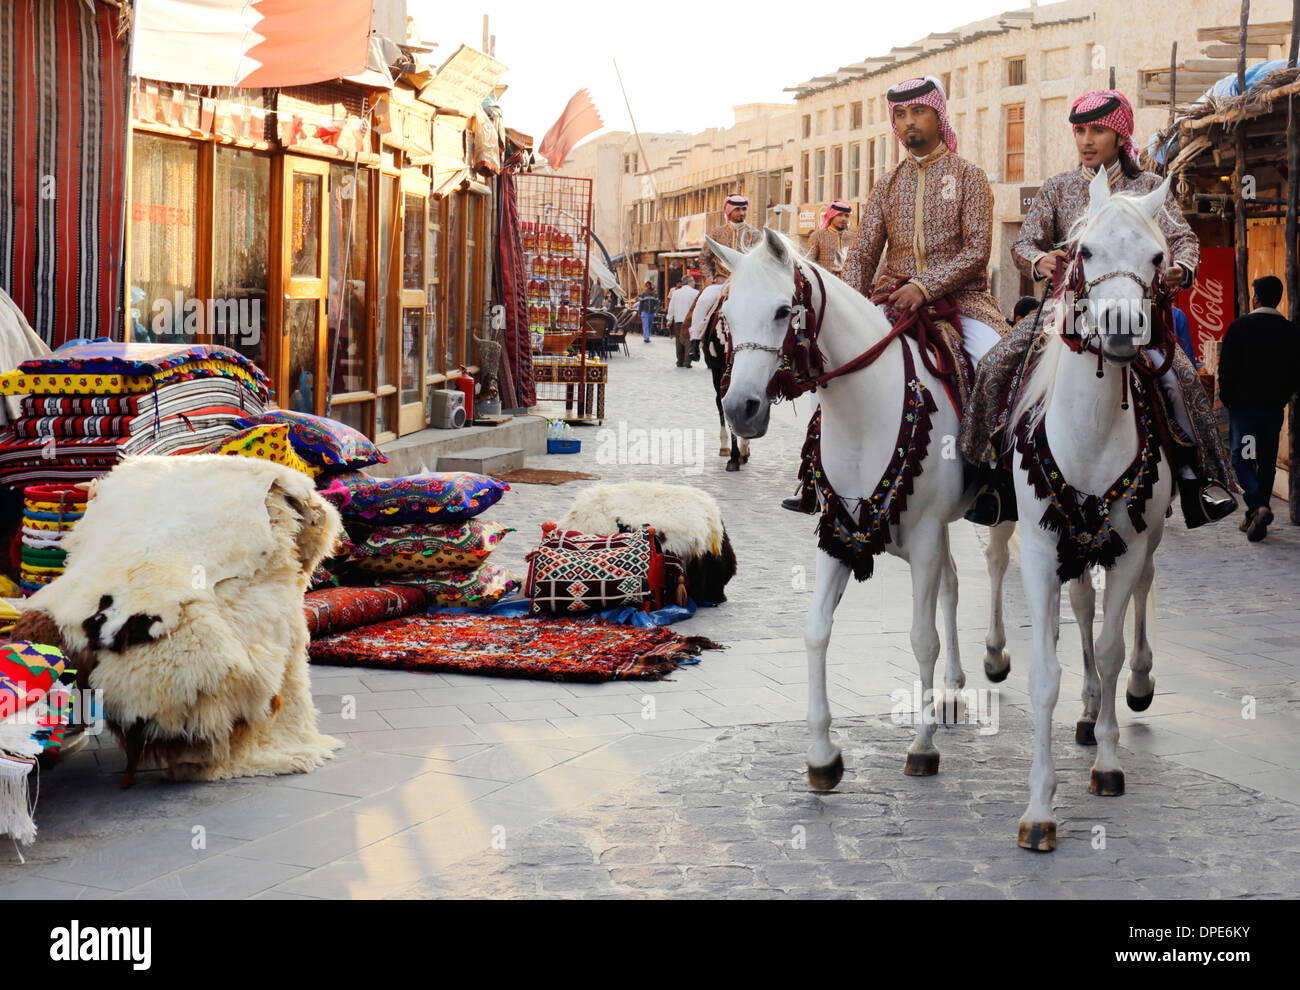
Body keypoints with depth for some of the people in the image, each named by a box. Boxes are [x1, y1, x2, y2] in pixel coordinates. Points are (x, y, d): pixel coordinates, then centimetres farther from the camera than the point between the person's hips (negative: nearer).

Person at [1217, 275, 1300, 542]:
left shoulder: (1240, 326, -8)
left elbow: (1226, 368, -8)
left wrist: (1227, 399, 4)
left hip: (1243, 406, -3)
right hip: (1274, 408, 3)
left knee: (1241, 459, 1)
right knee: (1267, 462, 10)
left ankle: (1258, 507, -21)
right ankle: (1256, 519, 12)